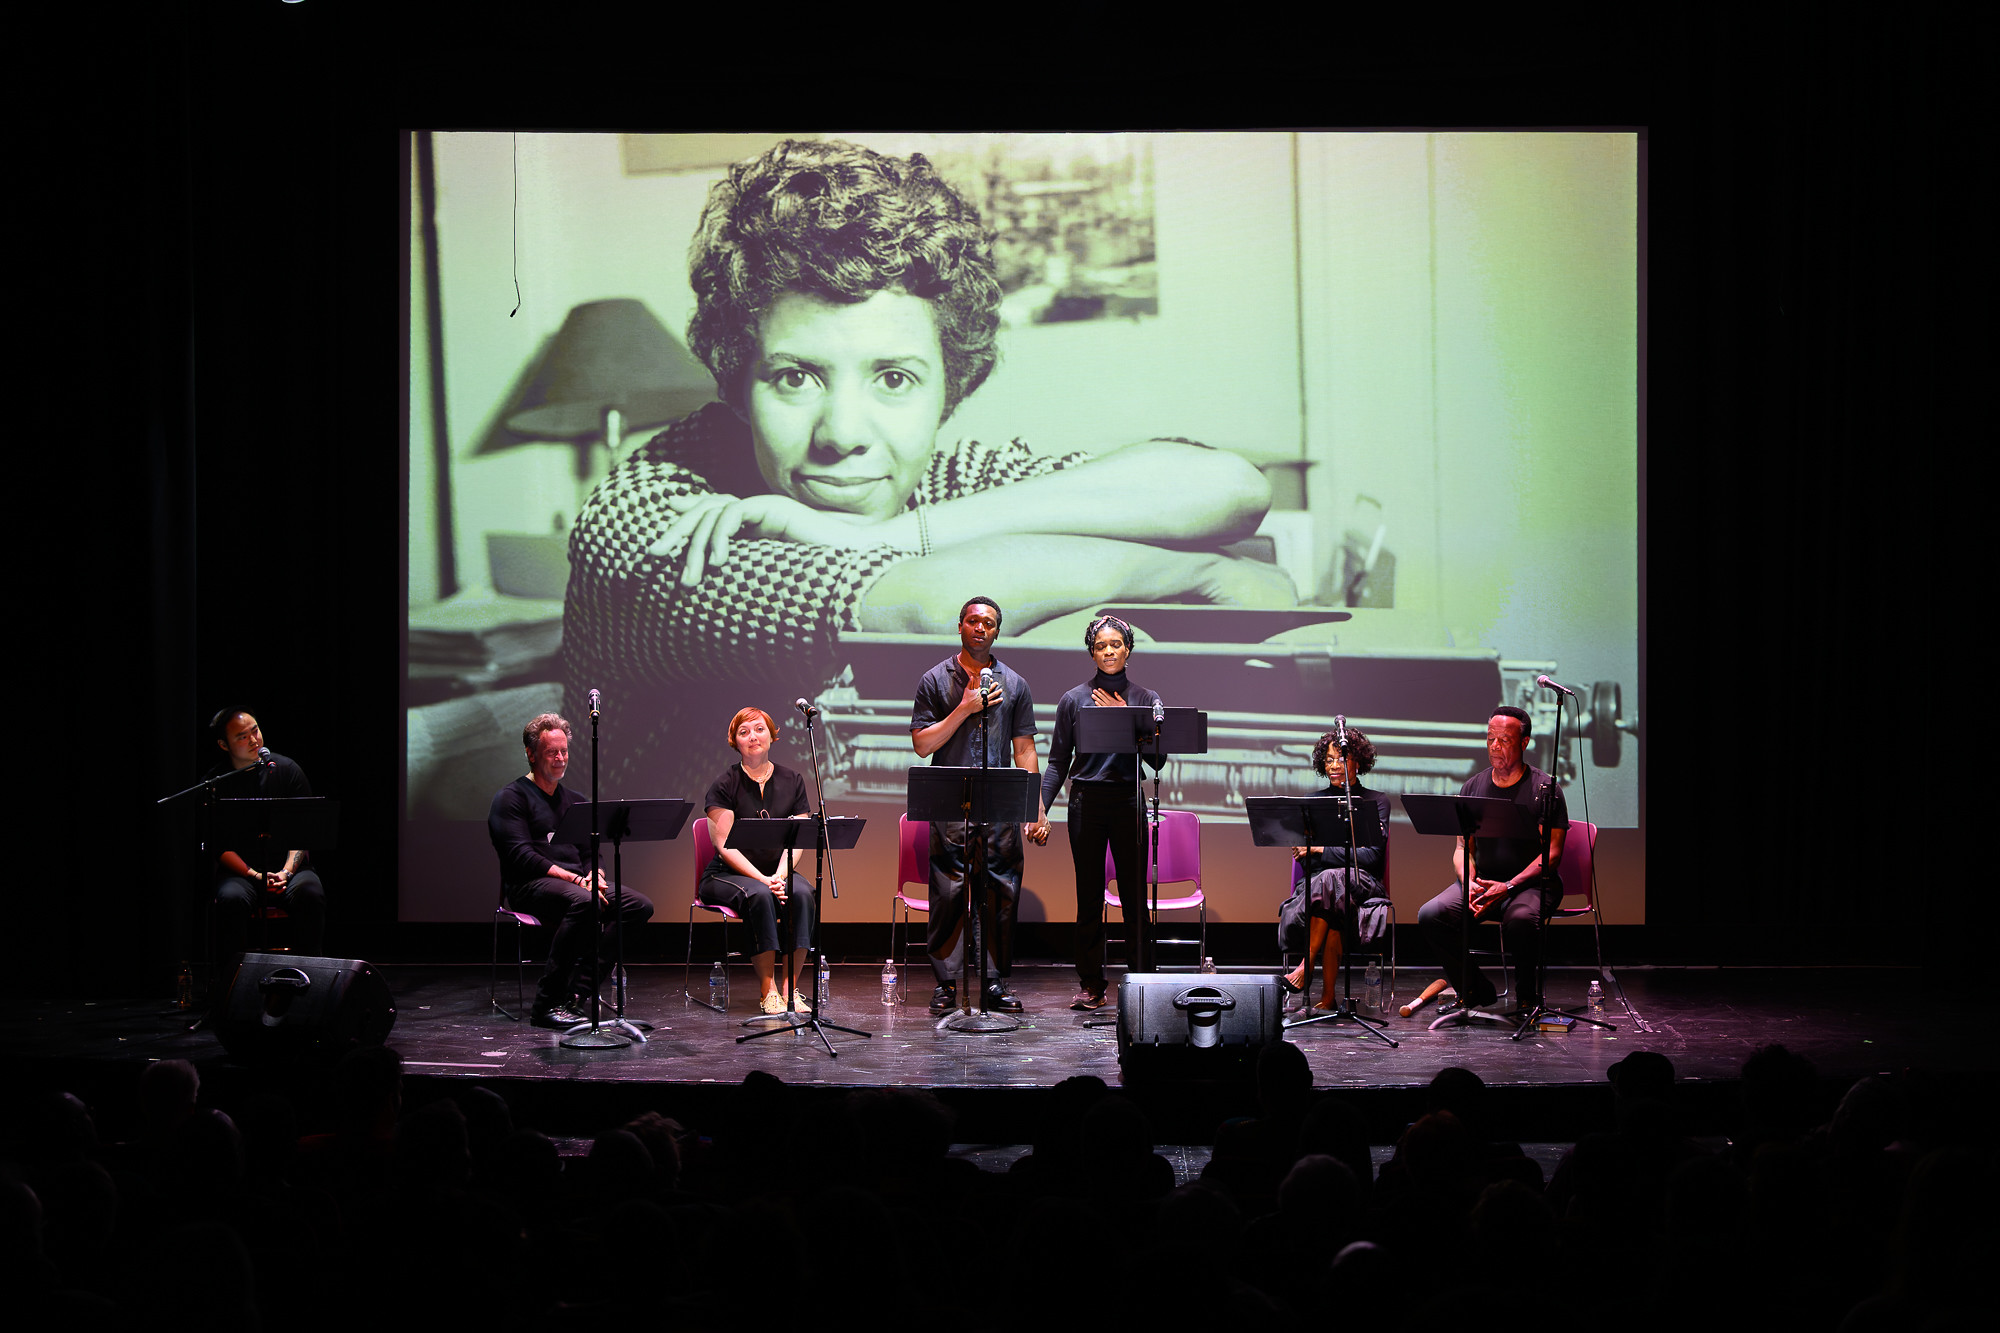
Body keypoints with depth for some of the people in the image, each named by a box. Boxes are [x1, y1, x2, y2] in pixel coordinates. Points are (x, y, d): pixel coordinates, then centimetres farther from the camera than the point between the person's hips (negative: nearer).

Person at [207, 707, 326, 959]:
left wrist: (287, 871, -15)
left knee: (310, 893, -32)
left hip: (288, 864, 1)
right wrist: (255, 876, -16)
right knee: (231, 898, -35)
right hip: (239, 869, -1)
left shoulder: (286, 769, 4)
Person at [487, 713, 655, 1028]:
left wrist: (594, 875, -6)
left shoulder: (576, 801, 25)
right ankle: (548, 1002, -34)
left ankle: (580, 990, -25)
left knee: (641, 905, -17)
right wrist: (573, 878, -19)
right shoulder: (511, 798, 2)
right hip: (530, 885, -7)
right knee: (584, 903, -38)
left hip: (578, 881, 7)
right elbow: (521, 856, -11)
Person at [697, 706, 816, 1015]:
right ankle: (767, 991, -30)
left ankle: (789, 987, -27)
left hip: (779, 871, 3)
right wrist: (762, 879, -21)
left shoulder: (791, 782, 9)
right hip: (727, 874, -3)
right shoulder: (725, 785, -2)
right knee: (760, 895, -35)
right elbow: (725, 845, -10)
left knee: (801, 893, -30)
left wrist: (780, 876, -18)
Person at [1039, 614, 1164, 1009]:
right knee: (1089, 896, 3)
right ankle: (1091, 985, 8)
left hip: (1129, 802, 0)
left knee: (1134, 895, -2)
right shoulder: (1073, 700, 7)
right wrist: (1040, 808, -3)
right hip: (1086, 802, 0)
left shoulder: (1146, 700, 7)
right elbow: (1058, 761, 8)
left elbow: (1157, 760, 1)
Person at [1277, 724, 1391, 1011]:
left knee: (1329, 880, -40)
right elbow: (1302, 857, 13)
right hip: (1314, 880, 2)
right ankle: (1328, 997, -43)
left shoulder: (1376, 802, 11)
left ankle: (1305, 967, -41)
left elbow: (1371, 856, -4)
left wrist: (1322, 850, -11)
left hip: (1360, 882, -2)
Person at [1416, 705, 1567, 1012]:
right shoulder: (1472, 787, 12)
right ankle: (1475, 990, -1)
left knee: (1519, 920, -38)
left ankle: (1528, 995, -10)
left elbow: (1552, 853, -8)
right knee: (1430, 916, -20)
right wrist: (1470, 883, -10)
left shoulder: (1545, 788, -3)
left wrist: (1508, 886, -20)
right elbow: (1462, 848, 12)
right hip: (1480, 881, 5)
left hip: (1532, 882, -4)